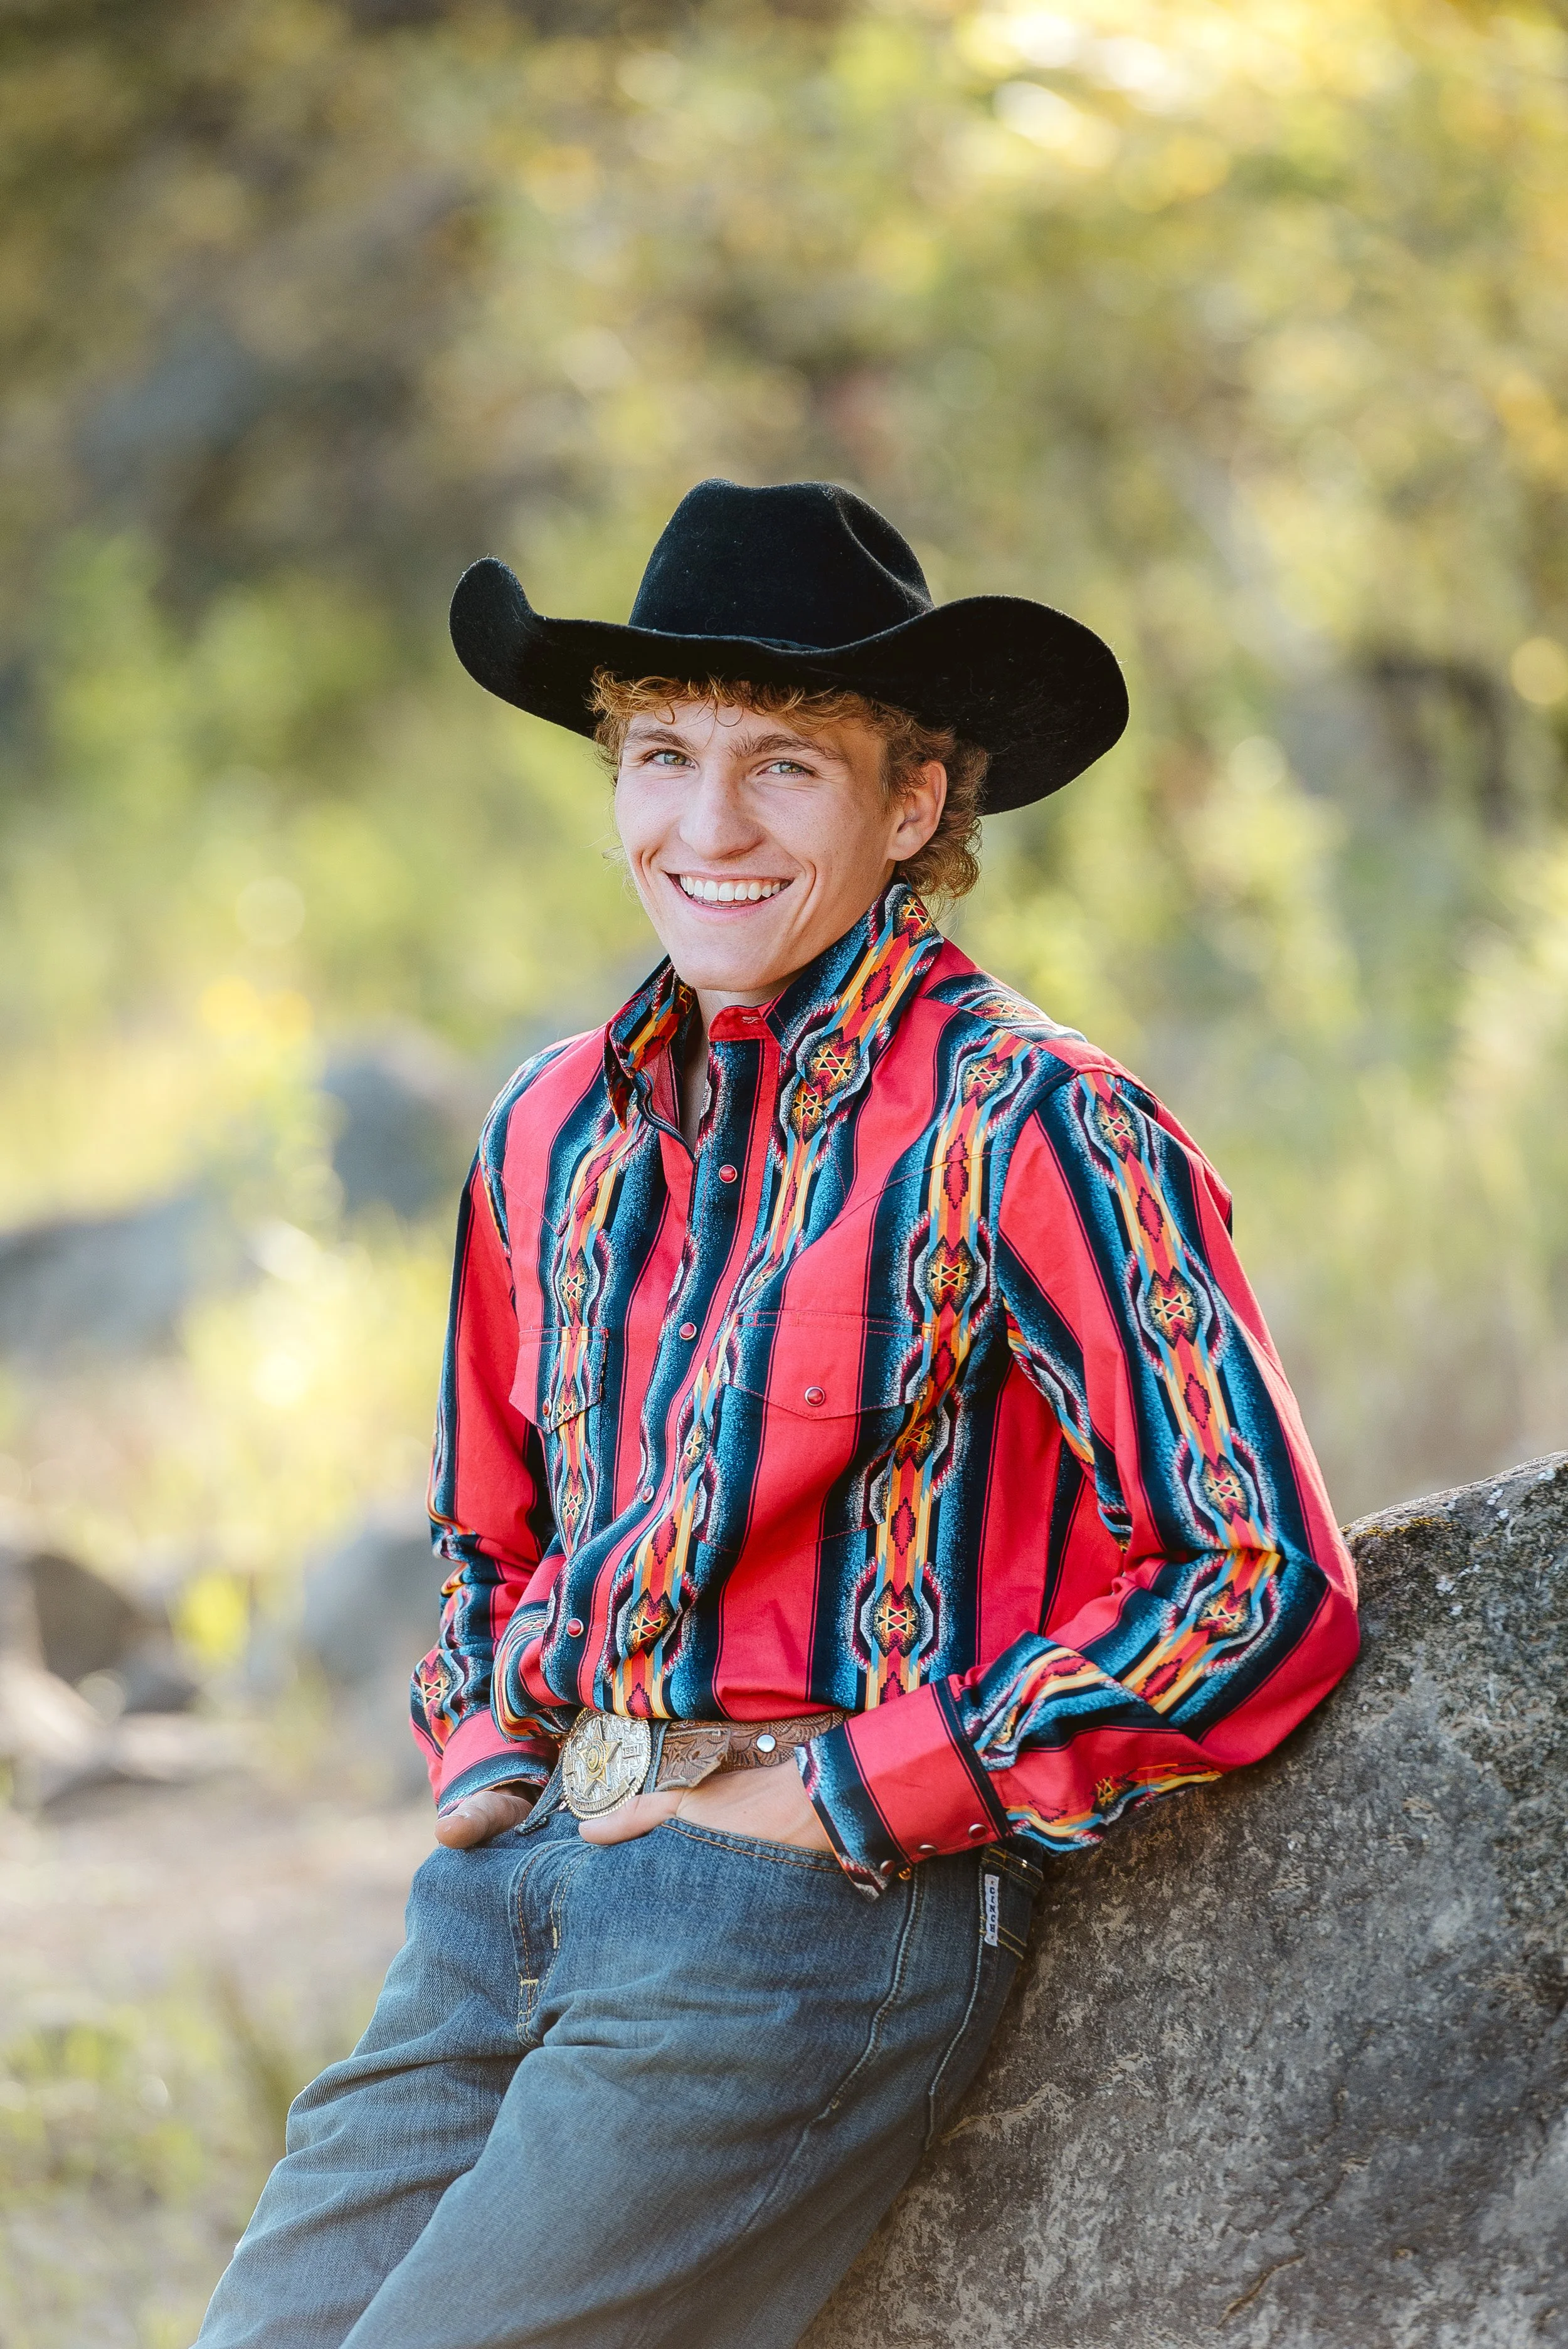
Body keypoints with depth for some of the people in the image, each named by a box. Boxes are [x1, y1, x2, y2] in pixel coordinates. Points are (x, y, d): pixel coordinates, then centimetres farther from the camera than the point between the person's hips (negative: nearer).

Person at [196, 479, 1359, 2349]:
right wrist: (482, 1757, 10)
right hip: (513, 1886, 6)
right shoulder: (559, 1130, 14)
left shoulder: (1024, 1130, -6)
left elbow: (1262, 1585, -12)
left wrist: (843, 1797, -11)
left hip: (813, 1911, -6)